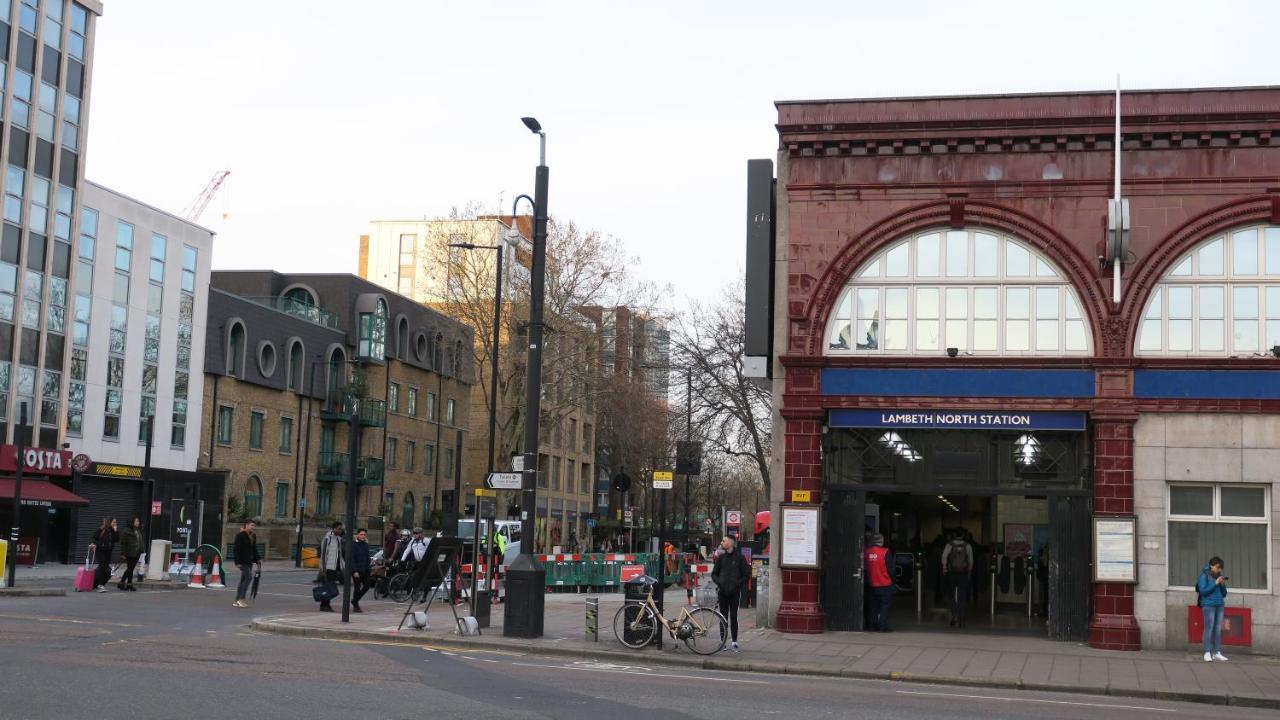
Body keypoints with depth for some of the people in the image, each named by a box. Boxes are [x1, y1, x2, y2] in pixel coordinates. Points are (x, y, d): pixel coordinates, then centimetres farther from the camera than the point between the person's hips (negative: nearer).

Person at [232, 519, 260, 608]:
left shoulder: (253, 536, 13)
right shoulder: (240, 535, -11)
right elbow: (236, 549, -14)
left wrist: (257, 559, 11)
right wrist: (237, 562, -19)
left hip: (249, 561, 8)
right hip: (242, 561, -8)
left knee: (243, 580, 9)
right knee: (249, 577, -16)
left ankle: (237, 601, 14)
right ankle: (241, 598, -10)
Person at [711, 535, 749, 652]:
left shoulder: (739, 557, -1)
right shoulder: (721, 557, 8)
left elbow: (746, 575, 1)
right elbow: (714, 574, 13)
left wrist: (736, 584, -10)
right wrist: (719, 582, -5)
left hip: (734, 592, -3)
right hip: (722, 592, 3)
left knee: (733, 617, -1)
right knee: (723, 617, 5)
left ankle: (734, 642, 3)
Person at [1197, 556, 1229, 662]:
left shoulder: (1219, 577, 14)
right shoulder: (1204, 576, -2)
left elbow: (1224, 594, 17)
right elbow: (1203, 591, -11)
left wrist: (1223, 585, -1)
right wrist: (1215, 583, -13)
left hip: (1220, 605, 6)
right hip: (1208, 605, -6)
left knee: (1218, 629, 3)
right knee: (1209, 628, -9)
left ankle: (1217, 653, 6)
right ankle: (1207, 653, -8)